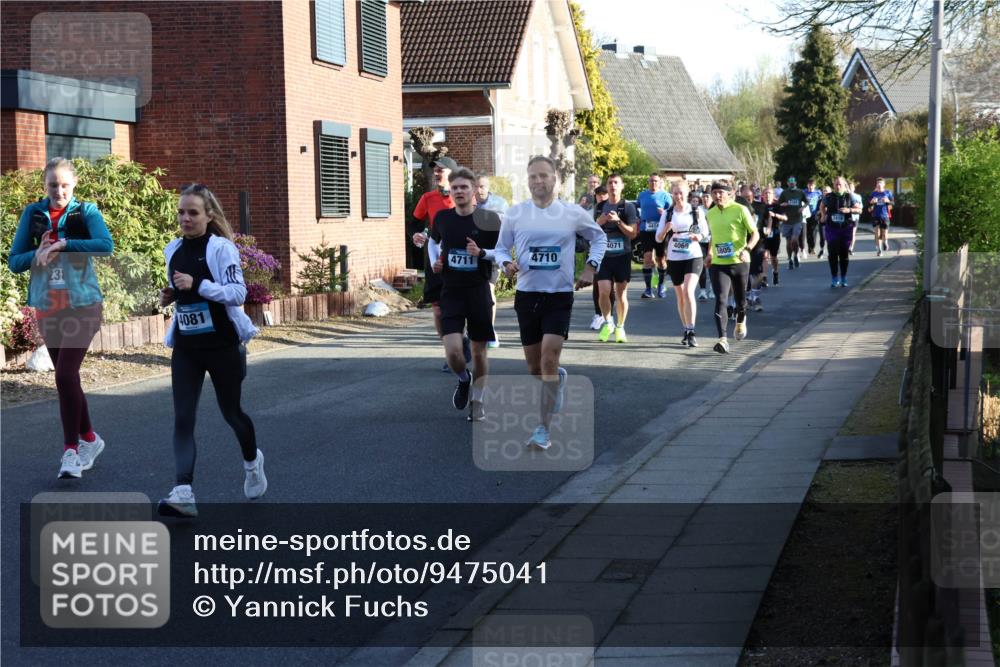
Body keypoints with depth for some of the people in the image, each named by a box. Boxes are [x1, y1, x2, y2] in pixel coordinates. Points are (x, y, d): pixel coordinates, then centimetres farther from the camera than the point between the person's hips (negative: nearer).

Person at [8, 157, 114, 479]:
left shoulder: (86, 211, -5)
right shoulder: (33, 214, 3)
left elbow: (106, 245, -22)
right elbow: (14, 261, 1)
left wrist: (62, 244, -25)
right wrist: (39, 253, -17)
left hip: (82, 305, -4)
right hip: (47, 308, 4)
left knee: (66, 375, -14)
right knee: (67, 377, 12)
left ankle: (71, 450, -6)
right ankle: (89, 439, 28)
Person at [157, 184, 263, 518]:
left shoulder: (221, 248, -11)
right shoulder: (173, 250, 8)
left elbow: (238, 292, -18)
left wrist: (197, 284, -28)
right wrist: (169, 296, 0)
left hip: (222, 344, -5)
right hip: (186, 347, 5)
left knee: (231, 412, 12)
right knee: (182, 419, -8)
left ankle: (252, 461, 42)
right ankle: (184, 493, -15)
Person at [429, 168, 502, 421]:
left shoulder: (487, 220, -8)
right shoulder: (442, 217, 0)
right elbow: (433, 241, 21)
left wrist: (481, 253, -19)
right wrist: (434, 261, 3)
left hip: (479, 291, -1)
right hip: (451, 292, 1)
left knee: (479, 351, 7)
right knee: (453, 350, -13)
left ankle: (477, 401, 26)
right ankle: (464, 379, 20)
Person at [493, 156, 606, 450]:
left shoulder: (573, 214, -1)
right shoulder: (515, 214, 1)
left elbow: (599, 238, 16)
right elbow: (501, 248, 10)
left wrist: (591, 266, 2)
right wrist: (506, 263, -12)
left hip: (559, 296, -2)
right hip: (527, 295, 2)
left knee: (549, 359, -16)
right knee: (534, 367, 10)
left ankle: (543, 429, -10)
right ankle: (558, 379, 48)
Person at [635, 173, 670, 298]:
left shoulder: (665, 196, 2)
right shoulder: (642, 195, 10)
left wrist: (664, 213, -22)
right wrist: (637, 225, 10)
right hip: (645, 230, 1)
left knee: (661, 259, 9)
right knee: (647, 258, -10)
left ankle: (661, 285, 28)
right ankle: (648, 289, -8)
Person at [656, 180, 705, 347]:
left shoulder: (696, 211, 0)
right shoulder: (667, 214, 4)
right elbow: (658, 239, 2)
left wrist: (698, 237, -16)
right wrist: (665, 230, -19)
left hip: (693, 257, -3)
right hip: (674, 259, 3)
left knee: (688, 291, -19)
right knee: (680, 296, 11)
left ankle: (691, 332, -19)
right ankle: (686, 330, 24)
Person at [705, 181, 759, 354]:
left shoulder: (740, 210, -7)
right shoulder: (710, 214, 7)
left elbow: (755, 233, -6)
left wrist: (747, 249, -21)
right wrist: (710, 253, 15)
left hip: (739, 262, -2)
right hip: (718, 264, 2)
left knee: (740, 298, 14)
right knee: (720, 301, -14)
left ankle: (741, 321, 49)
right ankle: (723, 339, -20)